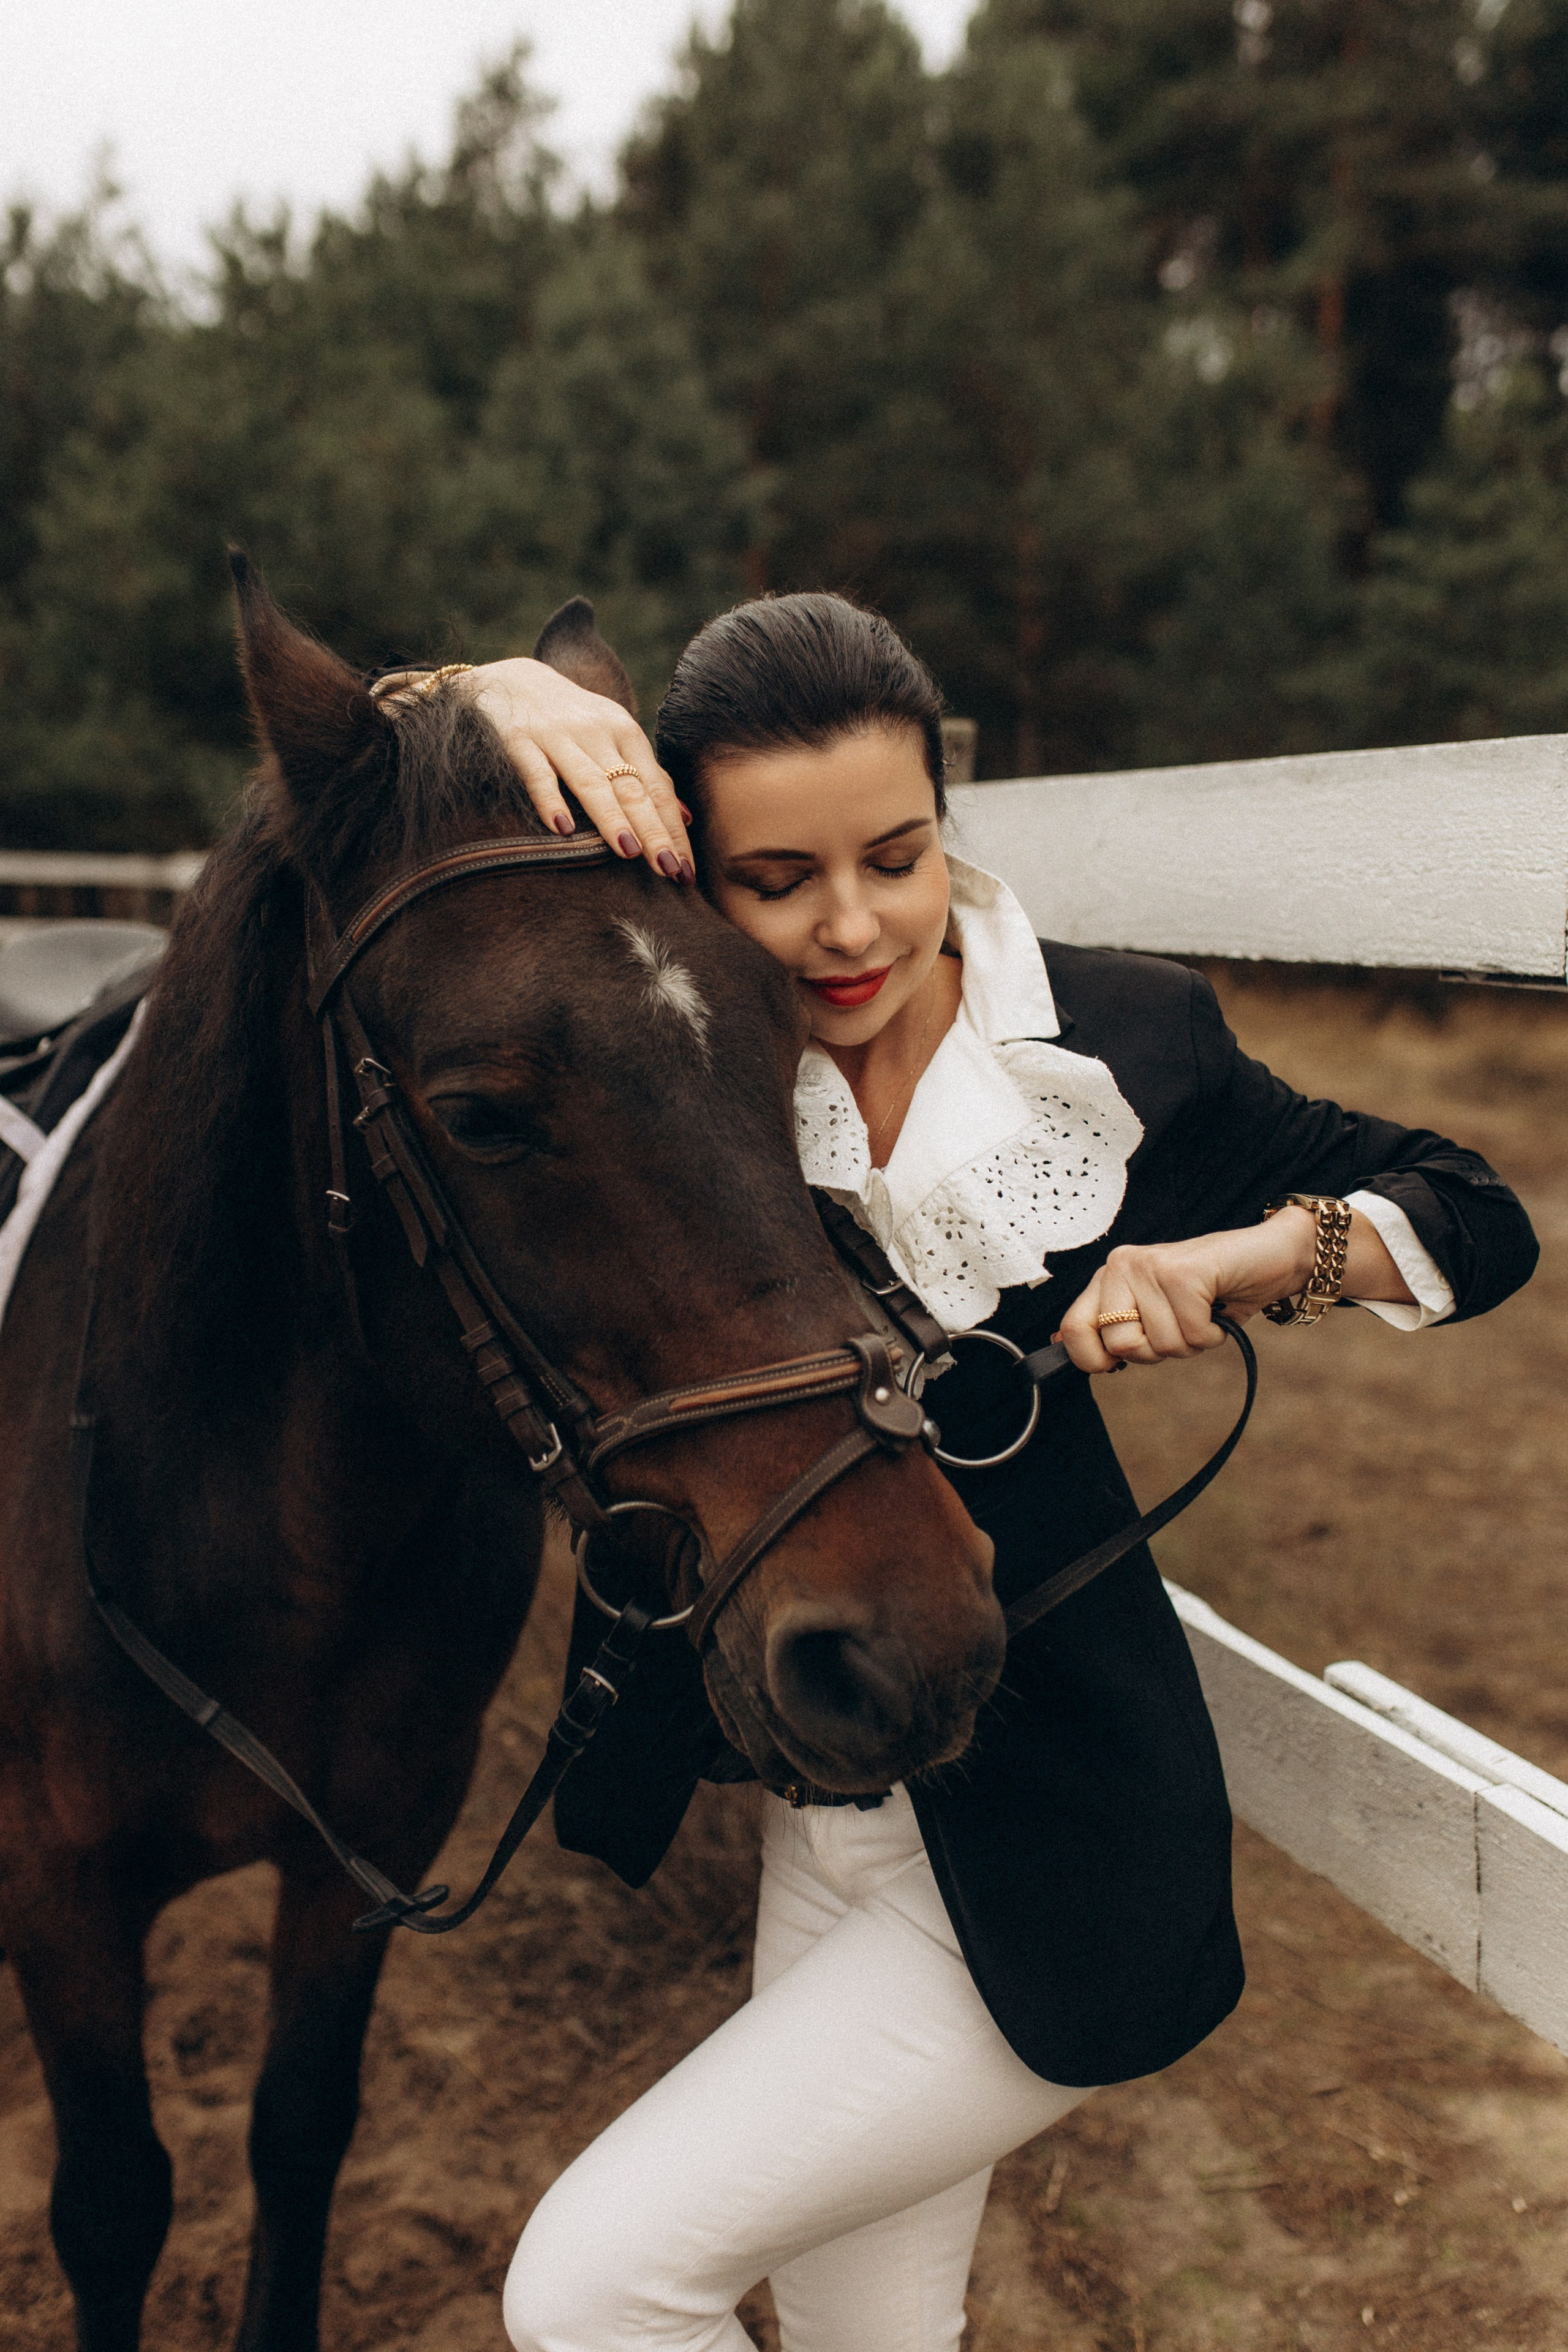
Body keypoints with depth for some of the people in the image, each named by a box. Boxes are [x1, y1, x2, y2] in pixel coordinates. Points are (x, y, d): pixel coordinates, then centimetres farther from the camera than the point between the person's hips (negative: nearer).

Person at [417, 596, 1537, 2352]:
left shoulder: (1117, 1040, -12)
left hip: (1042, 1848, -4)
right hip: (821, 1807, 4)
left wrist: (1238, 1255, -22)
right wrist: (506, 700, -27)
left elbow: (1481, 1224, -2)